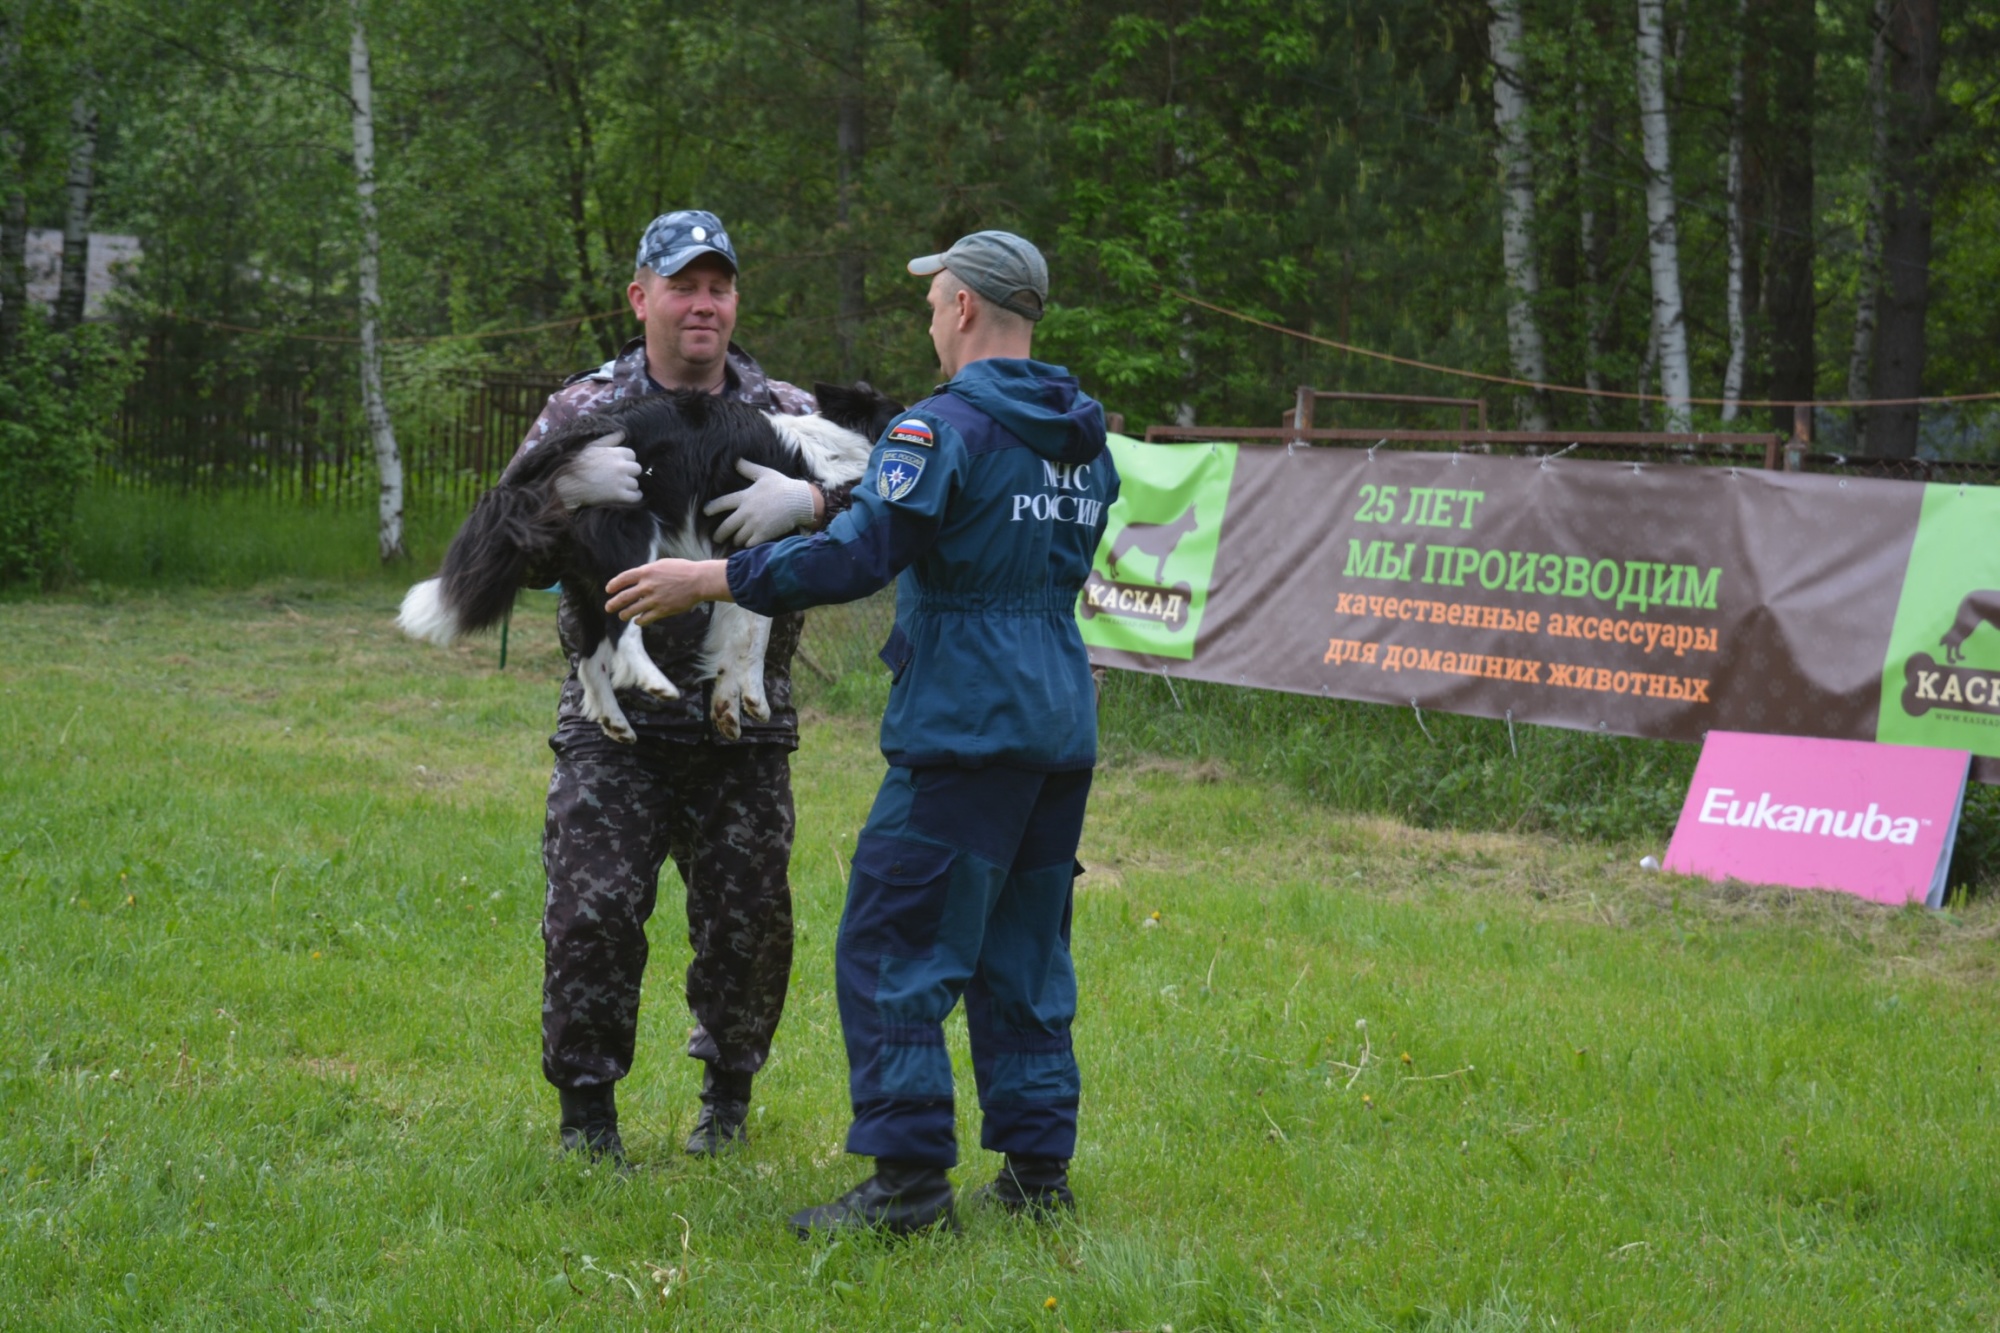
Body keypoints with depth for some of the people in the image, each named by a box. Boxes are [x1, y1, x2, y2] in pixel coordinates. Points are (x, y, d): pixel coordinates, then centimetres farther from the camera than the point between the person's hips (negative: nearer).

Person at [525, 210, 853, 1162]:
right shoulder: (584, 411, 4)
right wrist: (567, 488, -26)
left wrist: (810, 501, -25)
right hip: (615, 721, -1)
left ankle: (728, 1093, 28)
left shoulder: (786, 416, 7)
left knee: (748, 923, 5)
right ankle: (587, 1106, 9)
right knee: (592, 912, -8)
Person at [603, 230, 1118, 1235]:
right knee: (1024, 958, 14)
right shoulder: (1084, 441, 13)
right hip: (1062, 729, 8)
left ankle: (909, 1178, -6)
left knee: (894, 948, -4)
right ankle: (1038, 1170, 15)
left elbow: (856, 556, -20)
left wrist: (711, 578, -13)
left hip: (964, 730, -8)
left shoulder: (945, 427, -12)